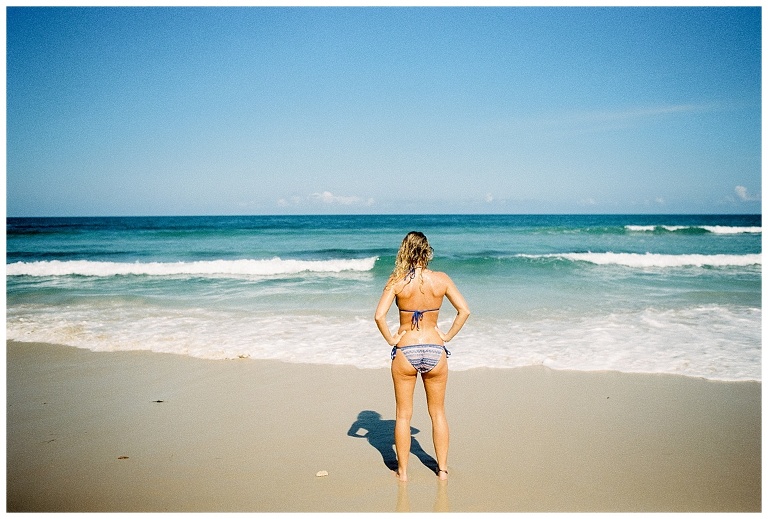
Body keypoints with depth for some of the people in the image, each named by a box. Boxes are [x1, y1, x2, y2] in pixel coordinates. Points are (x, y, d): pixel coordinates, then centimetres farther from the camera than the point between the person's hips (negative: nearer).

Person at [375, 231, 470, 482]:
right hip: (435, 351, 2)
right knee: (438, 412, 18)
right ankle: (442, 468, 27)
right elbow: (464, 310, -5)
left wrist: (391, 339, -4)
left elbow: (379, 316, -16)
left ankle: (403, 471, 22)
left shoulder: (397, 281, -9)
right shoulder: (441, 279, -3)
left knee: (403, 415, 13)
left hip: (405, 352, -1)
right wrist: (448, 336, 3)